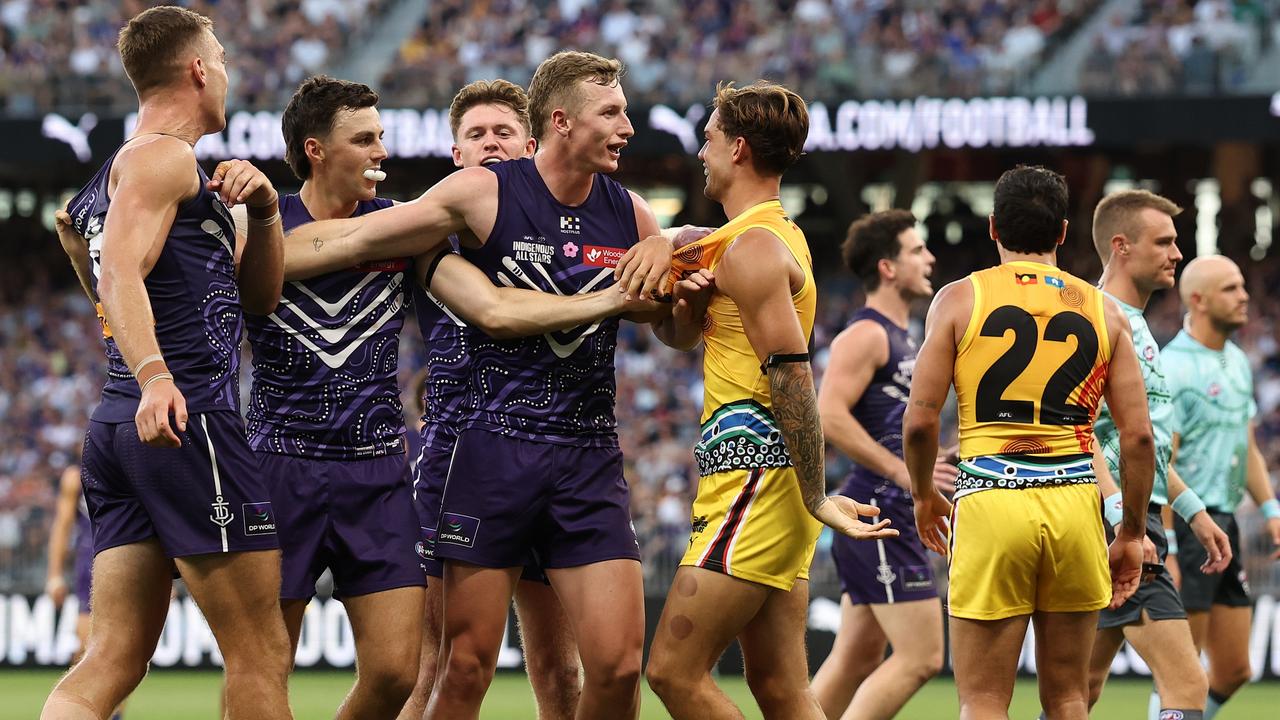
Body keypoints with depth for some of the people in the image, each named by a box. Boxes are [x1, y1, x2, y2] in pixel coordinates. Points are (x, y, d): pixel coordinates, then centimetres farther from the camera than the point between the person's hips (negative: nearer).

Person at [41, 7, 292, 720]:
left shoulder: (119, 170, 27)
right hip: (187, 420, -10)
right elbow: (121, 272, -21)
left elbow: (258, 294, 27)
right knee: (261, 655, -5)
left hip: (119, 424, 10)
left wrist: (263, 212, 8)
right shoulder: (164, 158, -4)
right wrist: (154, 375, -35)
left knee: (114, 661, 2)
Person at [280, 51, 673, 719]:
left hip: (590, 457, 3)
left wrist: (664, 251, 1)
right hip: (494, 449, -3)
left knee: (618, 666, -8)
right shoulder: (484, 193, -3)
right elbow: (355, 238, -1)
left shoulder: (629, 214, 9)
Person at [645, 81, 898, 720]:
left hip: (754, 471, -10)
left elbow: (792, 378, -19)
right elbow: (678, 333, 27)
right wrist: (690, 297, 3)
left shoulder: (752, 248, -11)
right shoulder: (777, 235, 21)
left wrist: (816, 498, -21)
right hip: (761, 475, 10)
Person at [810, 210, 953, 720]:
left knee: (858, 659, 11)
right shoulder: (865, 335, -12)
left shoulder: (899, 338, 20)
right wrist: (901, 471, -24)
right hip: (879, 513, -10)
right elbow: (828, 417, -23)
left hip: (889, 514, 10)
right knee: (921, 657, -12)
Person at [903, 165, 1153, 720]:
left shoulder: (959, 300, 3)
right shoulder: (1102, 310, 9)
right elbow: (1138, 435, 4)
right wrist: (1132, 533, 13)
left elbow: (920, 421, -3)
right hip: (1075, 502, 2)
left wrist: (923, 497, 15)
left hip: (989, 502, -2)